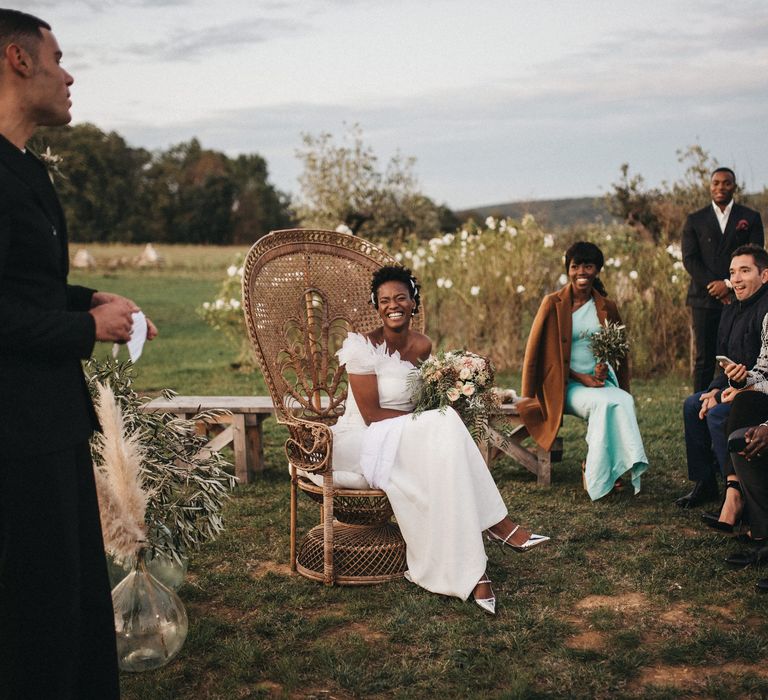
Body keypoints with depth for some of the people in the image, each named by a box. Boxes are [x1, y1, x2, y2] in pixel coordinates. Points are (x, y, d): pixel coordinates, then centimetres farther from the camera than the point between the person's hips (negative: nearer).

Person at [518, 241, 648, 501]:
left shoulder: (607, 307, 11)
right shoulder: (553, 303, -1)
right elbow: (537, 353, -2)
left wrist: (605, 367, -4)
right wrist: (580, 377, -9)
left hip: (601, 381, 3)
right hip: (567, 386, -3)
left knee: (625, 402, -31)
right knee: (604, 403, -33)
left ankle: (623, 466, -22)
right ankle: (595, 472, -20)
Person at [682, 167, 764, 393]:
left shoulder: (751, 218, 10)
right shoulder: (695, 220, 11)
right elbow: (689, 259, 2)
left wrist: (729, 284, -11)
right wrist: (714, 285, -9)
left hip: (739, 297, 0)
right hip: (704, 298, 0)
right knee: (704, 359, 0)